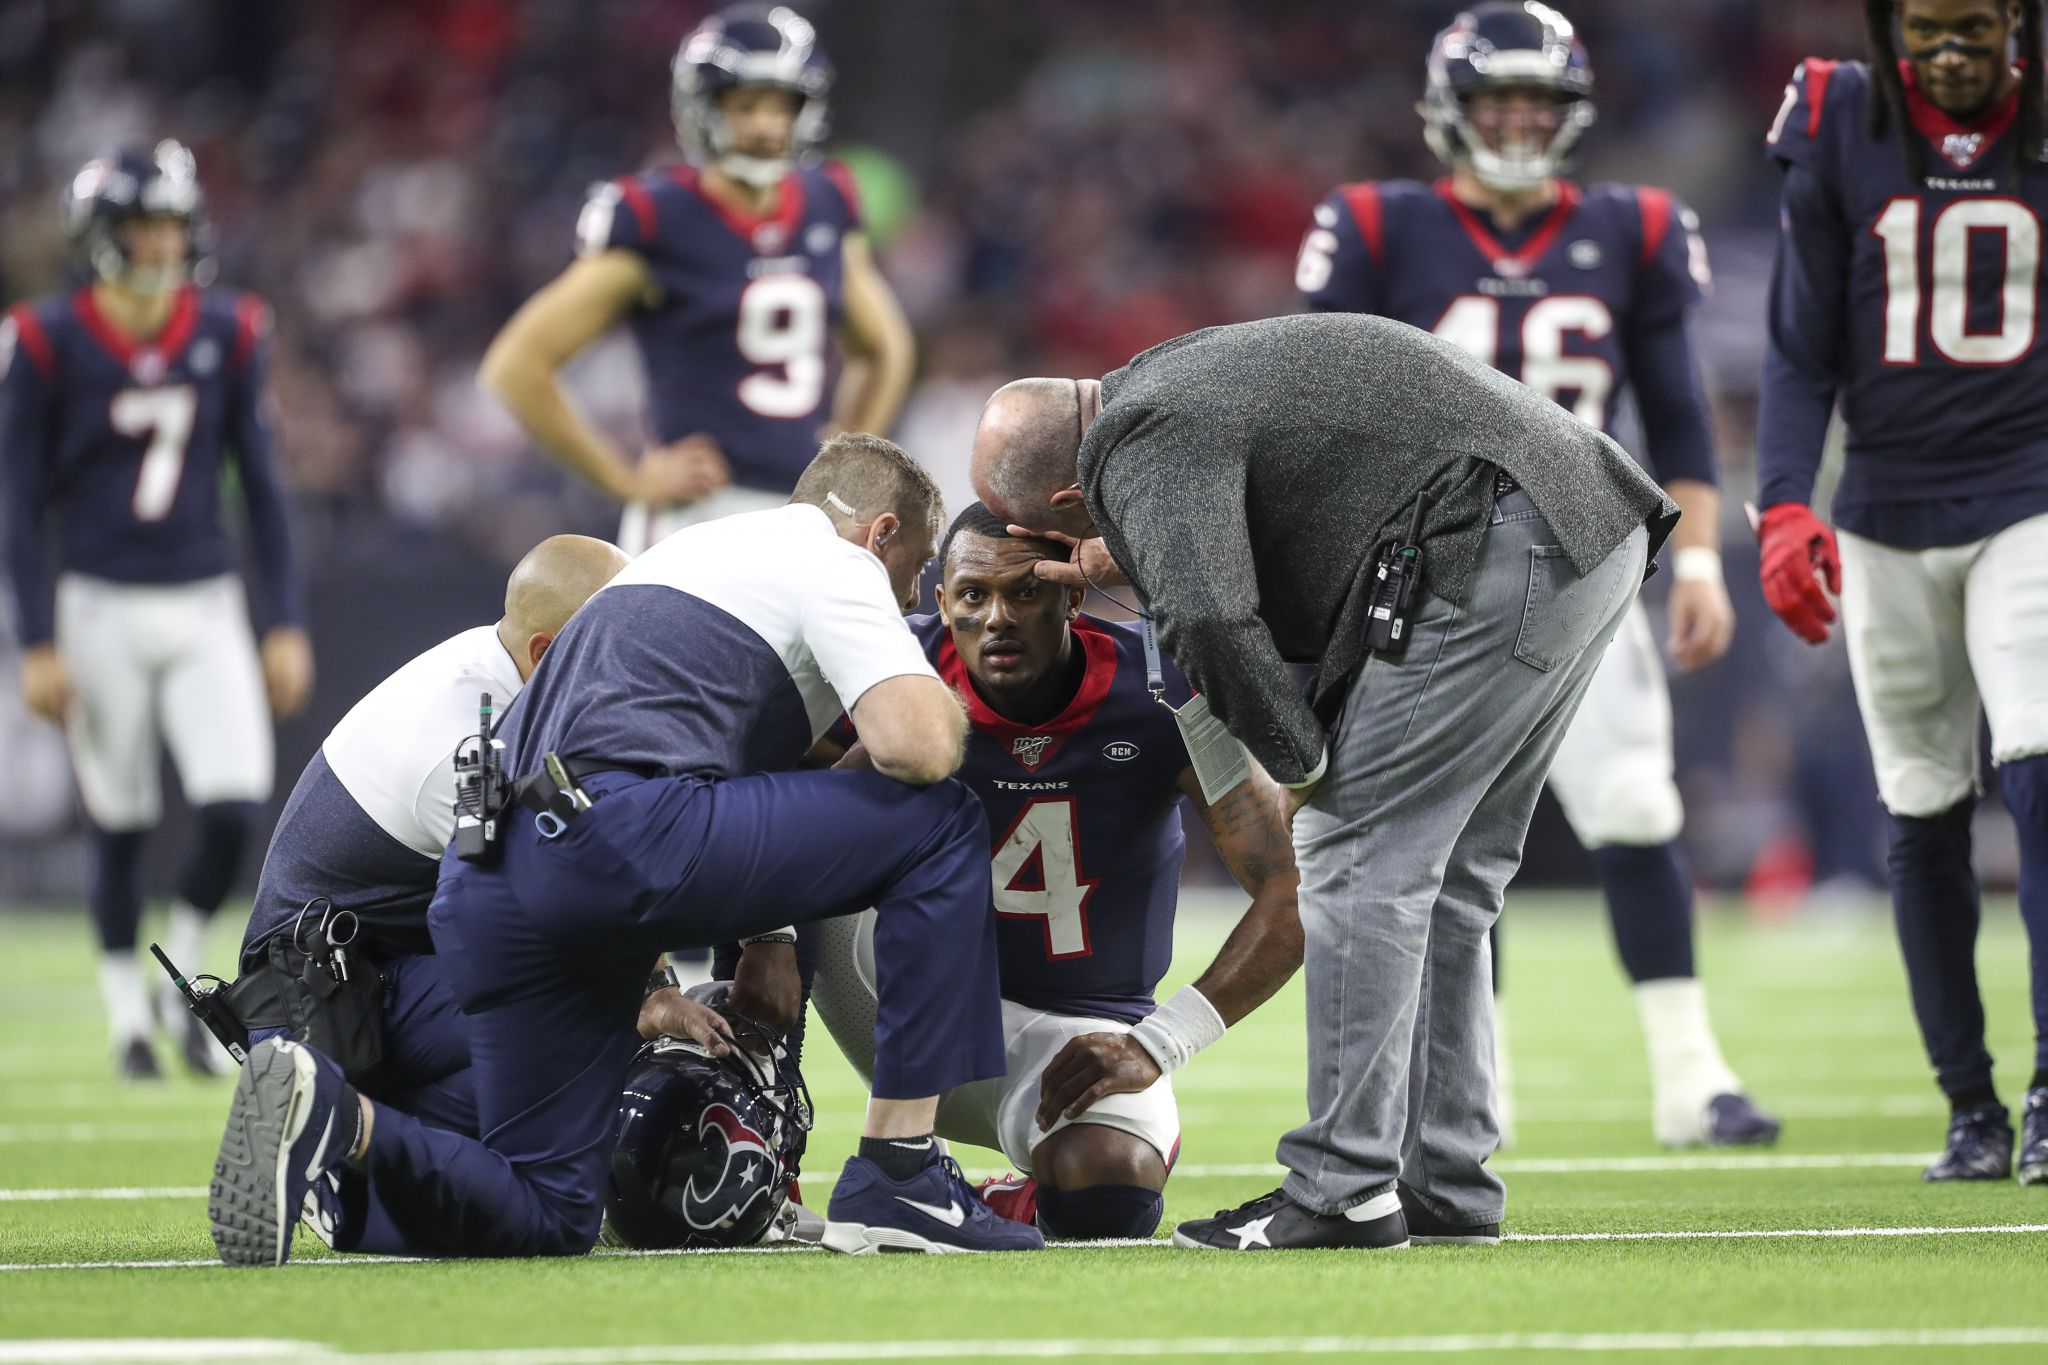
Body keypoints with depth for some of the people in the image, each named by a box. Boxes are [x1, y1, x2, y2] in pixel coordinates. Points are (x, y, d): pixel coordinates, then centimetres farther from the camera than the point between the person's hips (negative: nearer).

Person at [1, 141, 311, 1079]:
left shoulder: (227, 335, 3)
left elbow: (261, 488, 9)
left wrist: (285, 624, 5)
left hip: (206, 607, 2)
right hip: (104, 607, -2)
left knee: (234, 806, -10)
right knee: (120, 825, 3)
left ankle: (185, 982, 13)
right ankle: (127, 1015, 17)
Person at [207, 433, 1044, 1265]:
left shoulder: (689, 549, 36)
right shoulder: (837, 565, 10)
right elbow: (918, 748, -5)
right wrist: (945, 701, 19)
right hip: (621, 833, -8)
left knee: (547, 1219, 13)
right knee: (940, 820, 6)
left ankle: (336, 1117, -13)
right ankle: (898, 1175, 3)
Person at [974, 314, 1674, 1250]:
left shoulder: (1144, 451, -11)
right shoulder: (1167, 381, 19)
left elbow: (1208, 622, -26)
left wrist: (1298, 757, -11)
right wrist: (1137, 568, 24)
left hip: (1503, 551, -10)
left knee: (1358, 860, -5)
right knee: (1447, 877, 15)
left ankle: (1344, 1190, -4)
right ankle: (1444, 1186, 18)